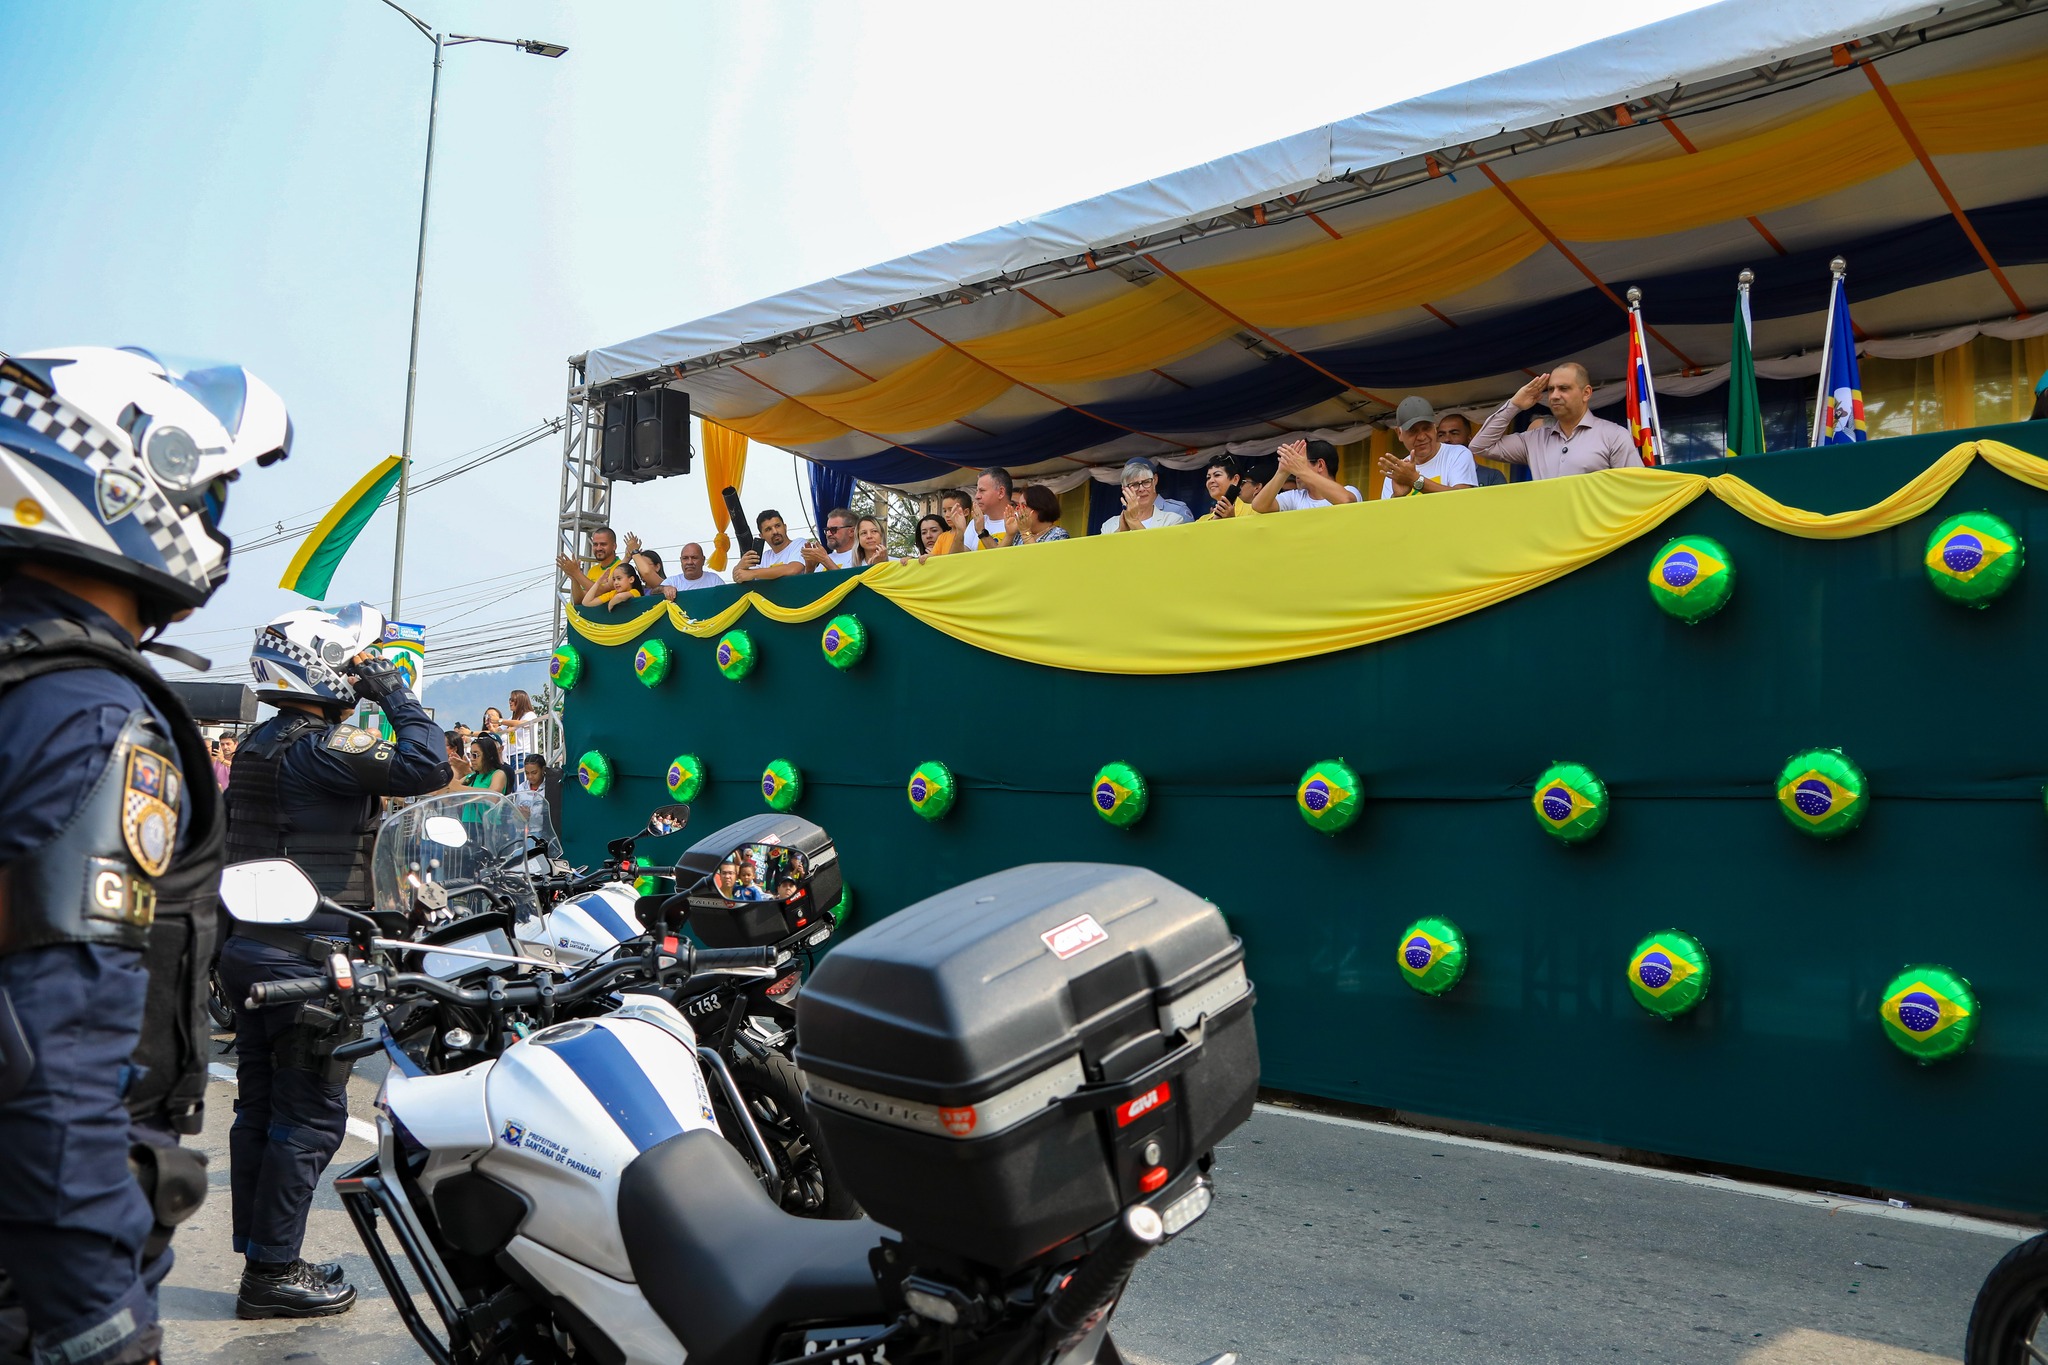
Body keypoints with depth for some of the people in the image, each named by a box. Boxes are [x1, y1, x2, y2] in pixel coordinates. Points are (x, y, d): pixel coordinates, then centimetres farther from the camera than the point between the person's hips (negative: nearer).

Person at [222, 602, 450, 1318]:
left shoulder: (259, 744, 15)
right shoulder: (320, 747, -16)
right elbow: (428, 767, -27)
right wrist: (394, 692, -14)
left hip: (248, 946, 10)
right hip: (307, 956, -10)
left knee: (260, 1109, 14)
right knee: (310, 1115, -2)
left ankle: (260, 1258, 24)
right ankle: (273, 1273, 5)